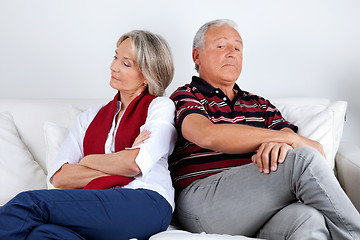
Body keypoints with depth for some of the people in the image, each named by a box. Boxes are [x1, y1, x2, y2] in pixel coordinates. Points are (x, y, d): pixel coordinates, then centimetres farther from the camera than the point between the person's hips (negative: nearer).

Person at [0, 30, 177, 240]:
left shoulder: (161, 107, 13)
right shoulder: (91, 117, 26)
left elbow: (136, 163, -7)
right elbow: (59, 177, 10)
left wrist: (89, 160, 9)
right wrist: (121, 165, 0)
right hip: (98, 205, 4)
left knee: (29, 202, -24)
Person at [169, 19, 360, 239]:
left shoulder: (260, 105, 28)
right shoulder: (185, 97, 11)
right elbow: (209, 135, -12)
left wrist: (282, 144, -14)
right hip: (203, 201, -4)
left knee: (308, 219, -34)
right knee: (304, 159, -23)